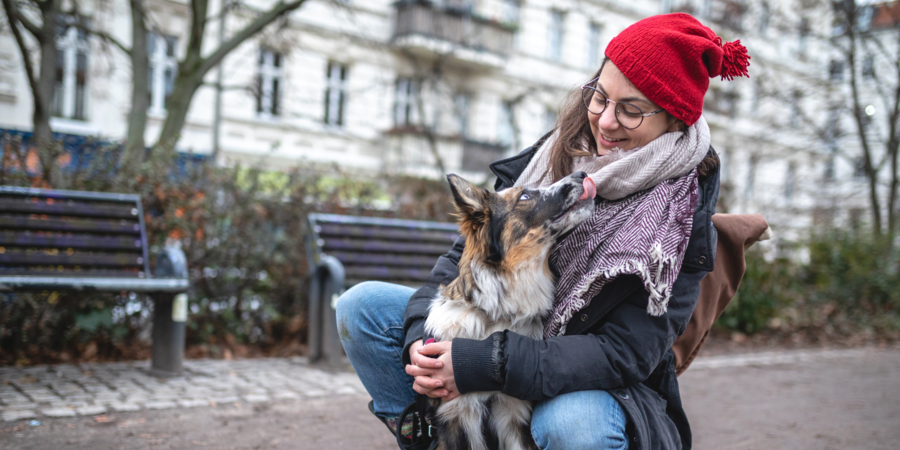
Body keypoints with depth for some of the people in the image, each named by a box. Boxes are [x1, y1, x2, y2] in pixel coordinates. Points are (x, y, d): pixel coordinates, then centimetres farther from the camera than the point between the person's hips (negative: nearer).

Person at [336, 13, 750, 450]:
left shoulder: (685, 214, -17)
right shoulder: (560, 150, -4)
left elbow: (626, 353, -24)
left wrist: (485, 364, -32)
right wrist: (423, 333, -21)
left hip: (590, 387, -4)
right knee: (363, 304, -8)